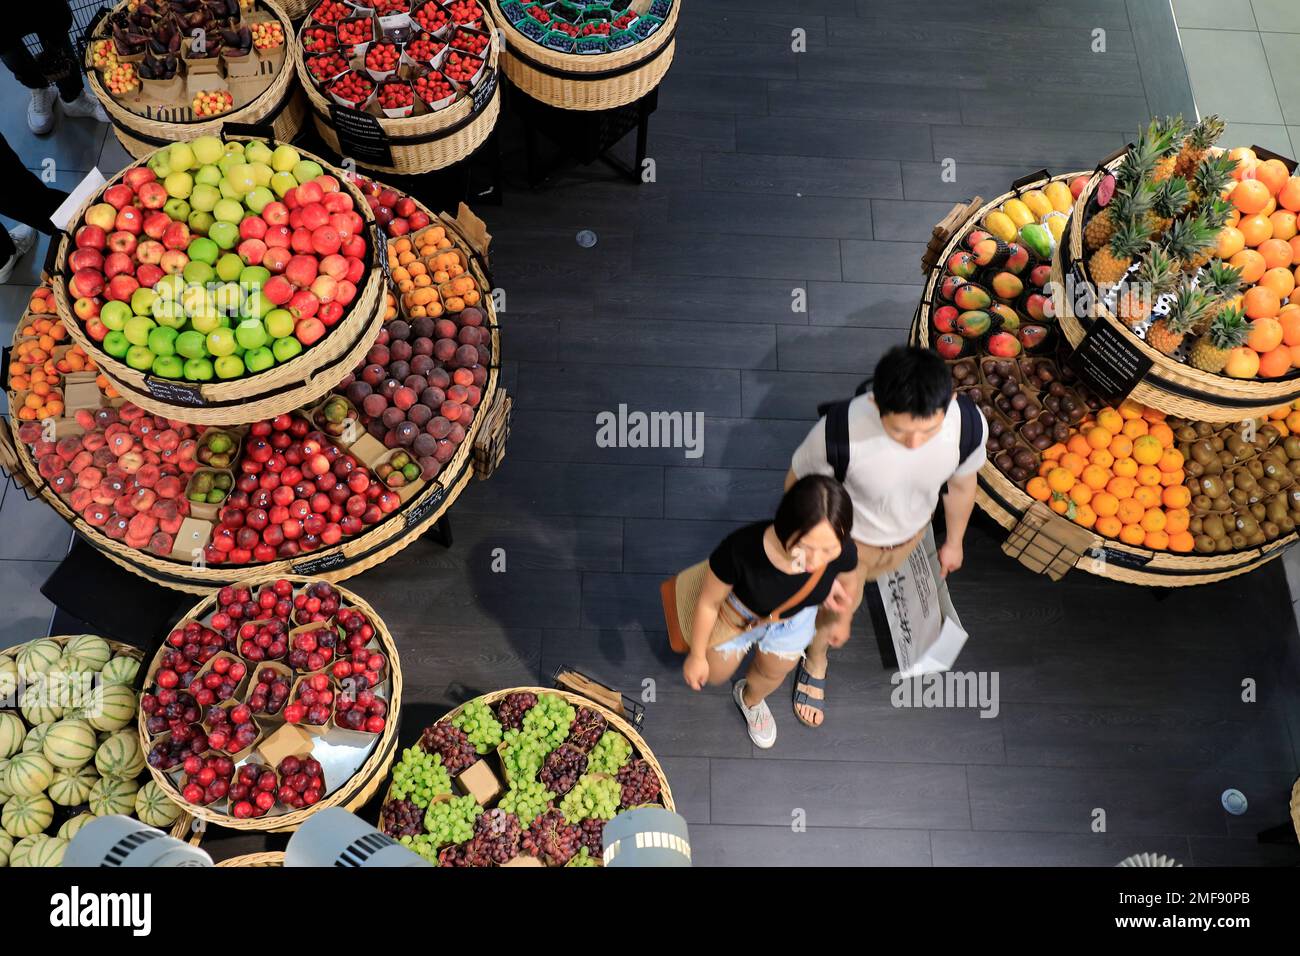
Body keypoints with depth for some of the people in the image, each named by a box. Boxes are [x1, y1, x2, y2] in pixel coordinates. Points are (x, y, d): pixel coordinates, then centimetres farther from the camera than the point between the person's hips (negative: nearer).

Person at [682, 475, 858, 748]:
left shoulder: (844, 552, -37)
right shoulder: (742, 549, -45)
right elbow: (709, 602, -23)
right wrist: (697, 655, -7)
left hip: (793, 621, 2)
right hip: (736, 614, -2)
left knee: (773, 674, 31)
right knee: (716, 676, 26)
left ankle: (751, 699, 66)